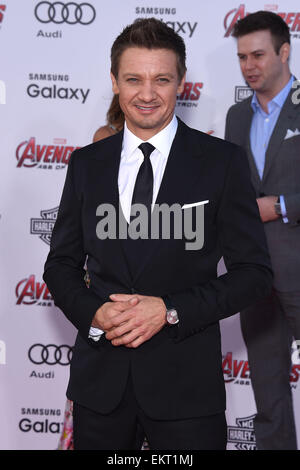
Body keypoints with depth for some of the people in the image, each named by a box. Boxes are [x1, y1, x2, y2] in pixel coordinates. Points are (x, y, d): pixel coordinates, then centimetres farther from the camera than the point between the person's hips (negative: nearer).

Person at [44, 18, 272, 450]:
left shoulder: (223, 162, -4)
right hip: (99, 380, 3)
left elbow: (254, 271, -5)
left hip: (186, 380, -2)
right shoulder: (87, 164, 6)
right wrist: (93, 313, -10)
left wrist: (170, 310, -15)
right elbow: (62, 264, 10)